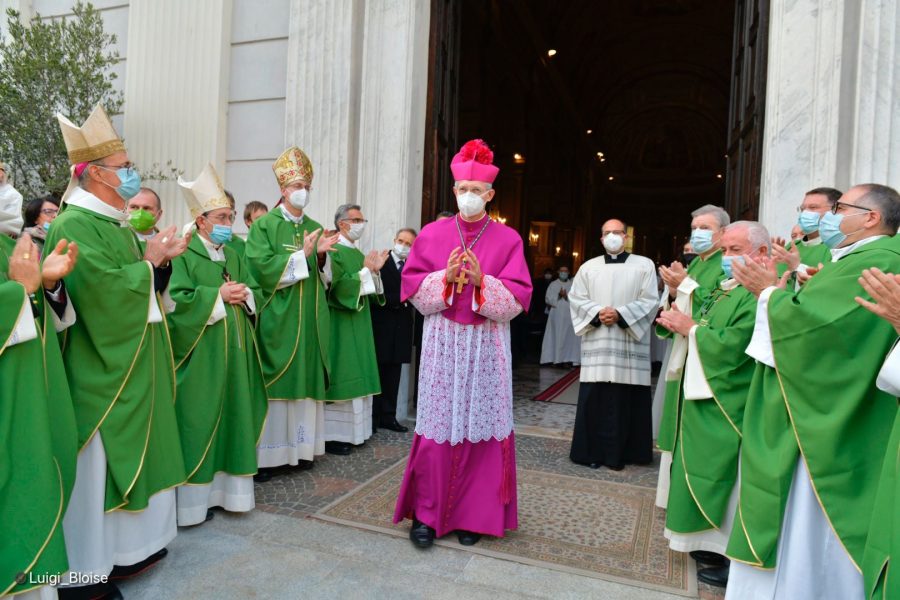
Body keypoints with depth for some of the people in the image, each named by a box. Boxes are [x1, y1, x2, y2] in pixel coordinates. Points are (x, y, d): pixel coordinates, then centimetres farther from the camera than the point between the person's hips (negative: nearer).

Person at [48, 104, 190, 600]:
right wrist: (148, 262, -13)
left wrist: (161, 262, -1)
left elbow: (145, 289, 16)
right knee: (100, 462, -1)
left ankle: (130, 545, 29)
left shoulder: (117, 223, 14)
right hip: (103, 369, -10)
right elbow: (103, 290, -26)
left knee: (134, 450, 15)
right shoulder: (74, 226, -15)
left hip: (136, 365, 10)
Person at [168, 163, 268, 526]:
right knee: (199, 421, 0)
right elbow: (178, 299, -16)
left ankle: (227, 487, 22)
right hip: (201, 355, -6)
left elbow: (256, 293, 15)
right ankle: (194, 497, 11)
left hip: (235, 352, 7)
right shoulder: (184, 254, -6)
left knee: (233, 416, 10)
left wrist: (245, 294, -6)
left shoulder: (233, 255, 15)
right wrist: (218, 295, -17)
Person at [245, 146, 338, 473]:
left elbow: (326, 279, 11)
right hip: (277, 319, -5)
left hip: (309, 321, 5)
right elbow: (260, 268, -14)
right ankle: (266, 451, 7)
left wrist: (322, 255, -8)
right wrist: (301, 255, -17)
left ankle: (301, 446, 17)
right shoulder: (264, 225, -1)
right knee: (274, 383, -2)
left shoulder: (315, 227, 14)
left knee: (305, 381, 7)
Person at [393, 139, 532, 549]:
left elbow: (517, 299, -3)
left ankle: (472, 515, 21)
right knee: (437, 426, 1)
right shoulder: (433, 233, 5)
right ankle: (426, 513, 17)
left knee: (480, 427, 4)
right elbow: (411, 287, 1)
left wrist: (482, 281, -18)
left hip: (487, 346, 0)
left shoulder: (507, 239, 3)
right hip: (443, 343, 0)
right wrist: (445, 277, -15)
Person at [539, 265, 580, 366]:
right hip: (556, 315, -1)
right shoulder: (553, 284, 9)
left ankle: (571, 359, -1)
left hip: (570, 315, 1)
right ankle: (556, 359, -1)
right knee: (556, 337, -3)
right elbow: (548, 299, 0)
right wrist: (559, 295, -13)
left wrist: (567, 296, -14)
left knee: (571, 337, -4)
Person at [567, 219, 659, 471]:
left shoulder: (644, 265, 7)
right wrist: (597, 313, -12)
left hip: (630, 344, -1)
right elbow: (576, 299, 5)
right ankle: (594, 451, 11)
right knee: (595, 399, 1)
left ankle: (622, 452, 13)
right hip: (597, 345, 1)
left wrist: (620, 314, -14)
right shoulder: (588, 267, 12)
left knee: (629, 400, 1)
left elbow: (650, 301, -2)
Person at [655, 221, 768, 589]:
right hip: (705, 395, 10)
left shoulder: (760, 295, -19)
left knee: (725, 479, 0)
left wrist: (691, 327, -13)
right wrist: (681, 321, -2)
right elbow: (706, 330, 16)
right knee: (708, 474, 18)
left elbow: (730, 346, -26)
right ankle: (713, 542, 32)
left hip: (729, 406, -10)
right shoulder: (724, 289, 13)